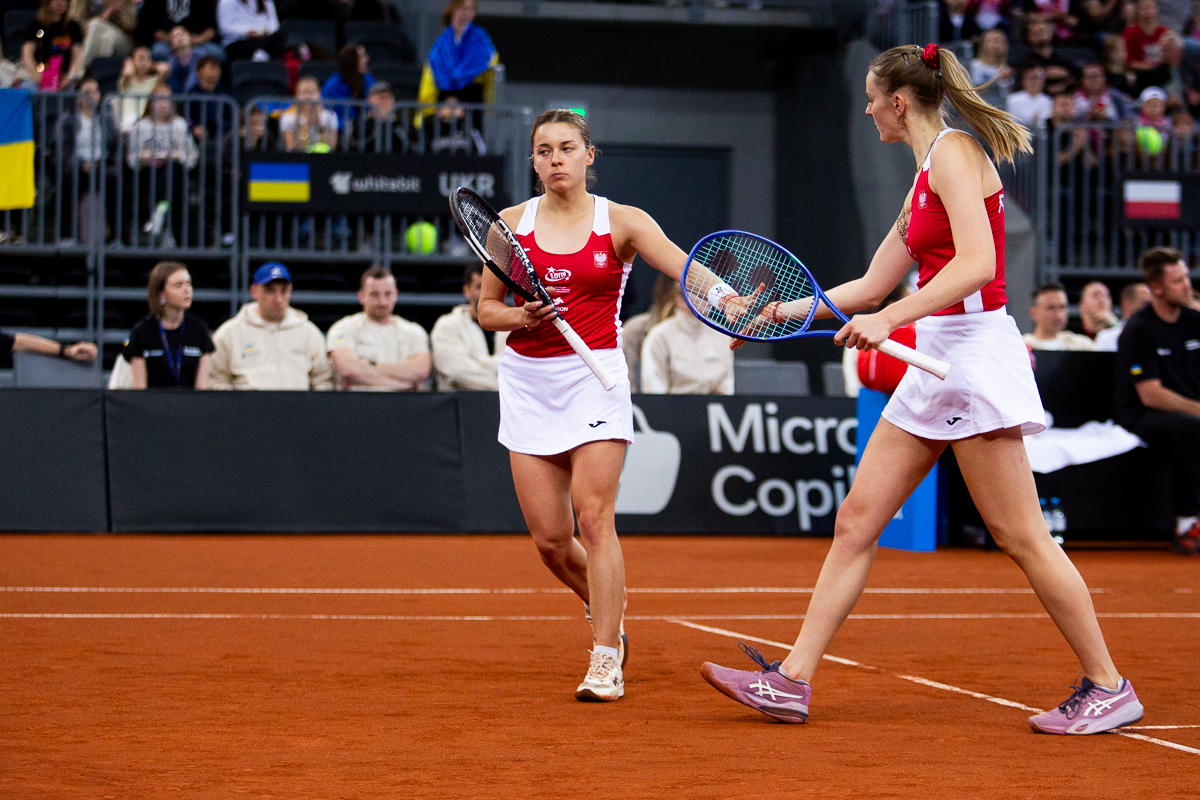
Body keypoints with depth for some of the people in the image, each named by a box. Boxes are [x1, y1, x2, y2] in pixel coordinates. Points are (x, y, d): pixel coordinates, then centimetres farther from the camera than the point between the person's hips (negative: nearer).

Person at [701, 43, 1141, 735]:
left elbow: (978, 264, -23)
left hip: (975, 352, -10)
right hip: (934, 364, 10)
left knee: (1020, 536, -7)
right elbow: (872, 286, 27)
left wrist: (890, 319, -28)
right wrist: (787, 311, 28)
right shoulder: (925, 180, 19)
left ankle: (1109, 689, 2)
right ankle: (791, 682, 6)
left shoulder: (955, 154, -9)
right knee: (857, 521, 5)